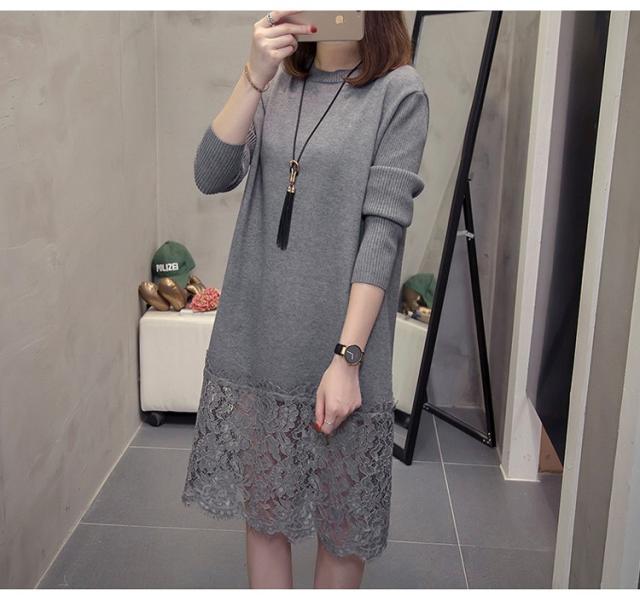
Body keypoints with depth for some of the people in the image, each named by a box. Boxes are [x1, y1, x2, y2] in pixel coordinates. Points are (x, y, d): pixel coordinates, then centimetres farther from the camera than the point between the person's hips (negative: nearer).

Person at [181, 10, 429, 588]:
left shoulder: (399, 90, -5)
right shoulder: (276, 84, 9)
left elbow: (384, 228, -12)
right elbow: (211, 176, -3)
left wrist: (348, 357, -16)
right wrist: (254, 77, -15)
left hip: (339, 345, -4)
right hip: (256, 342, 4)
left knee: (342, 525, 11)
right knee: (262, 512, 15)